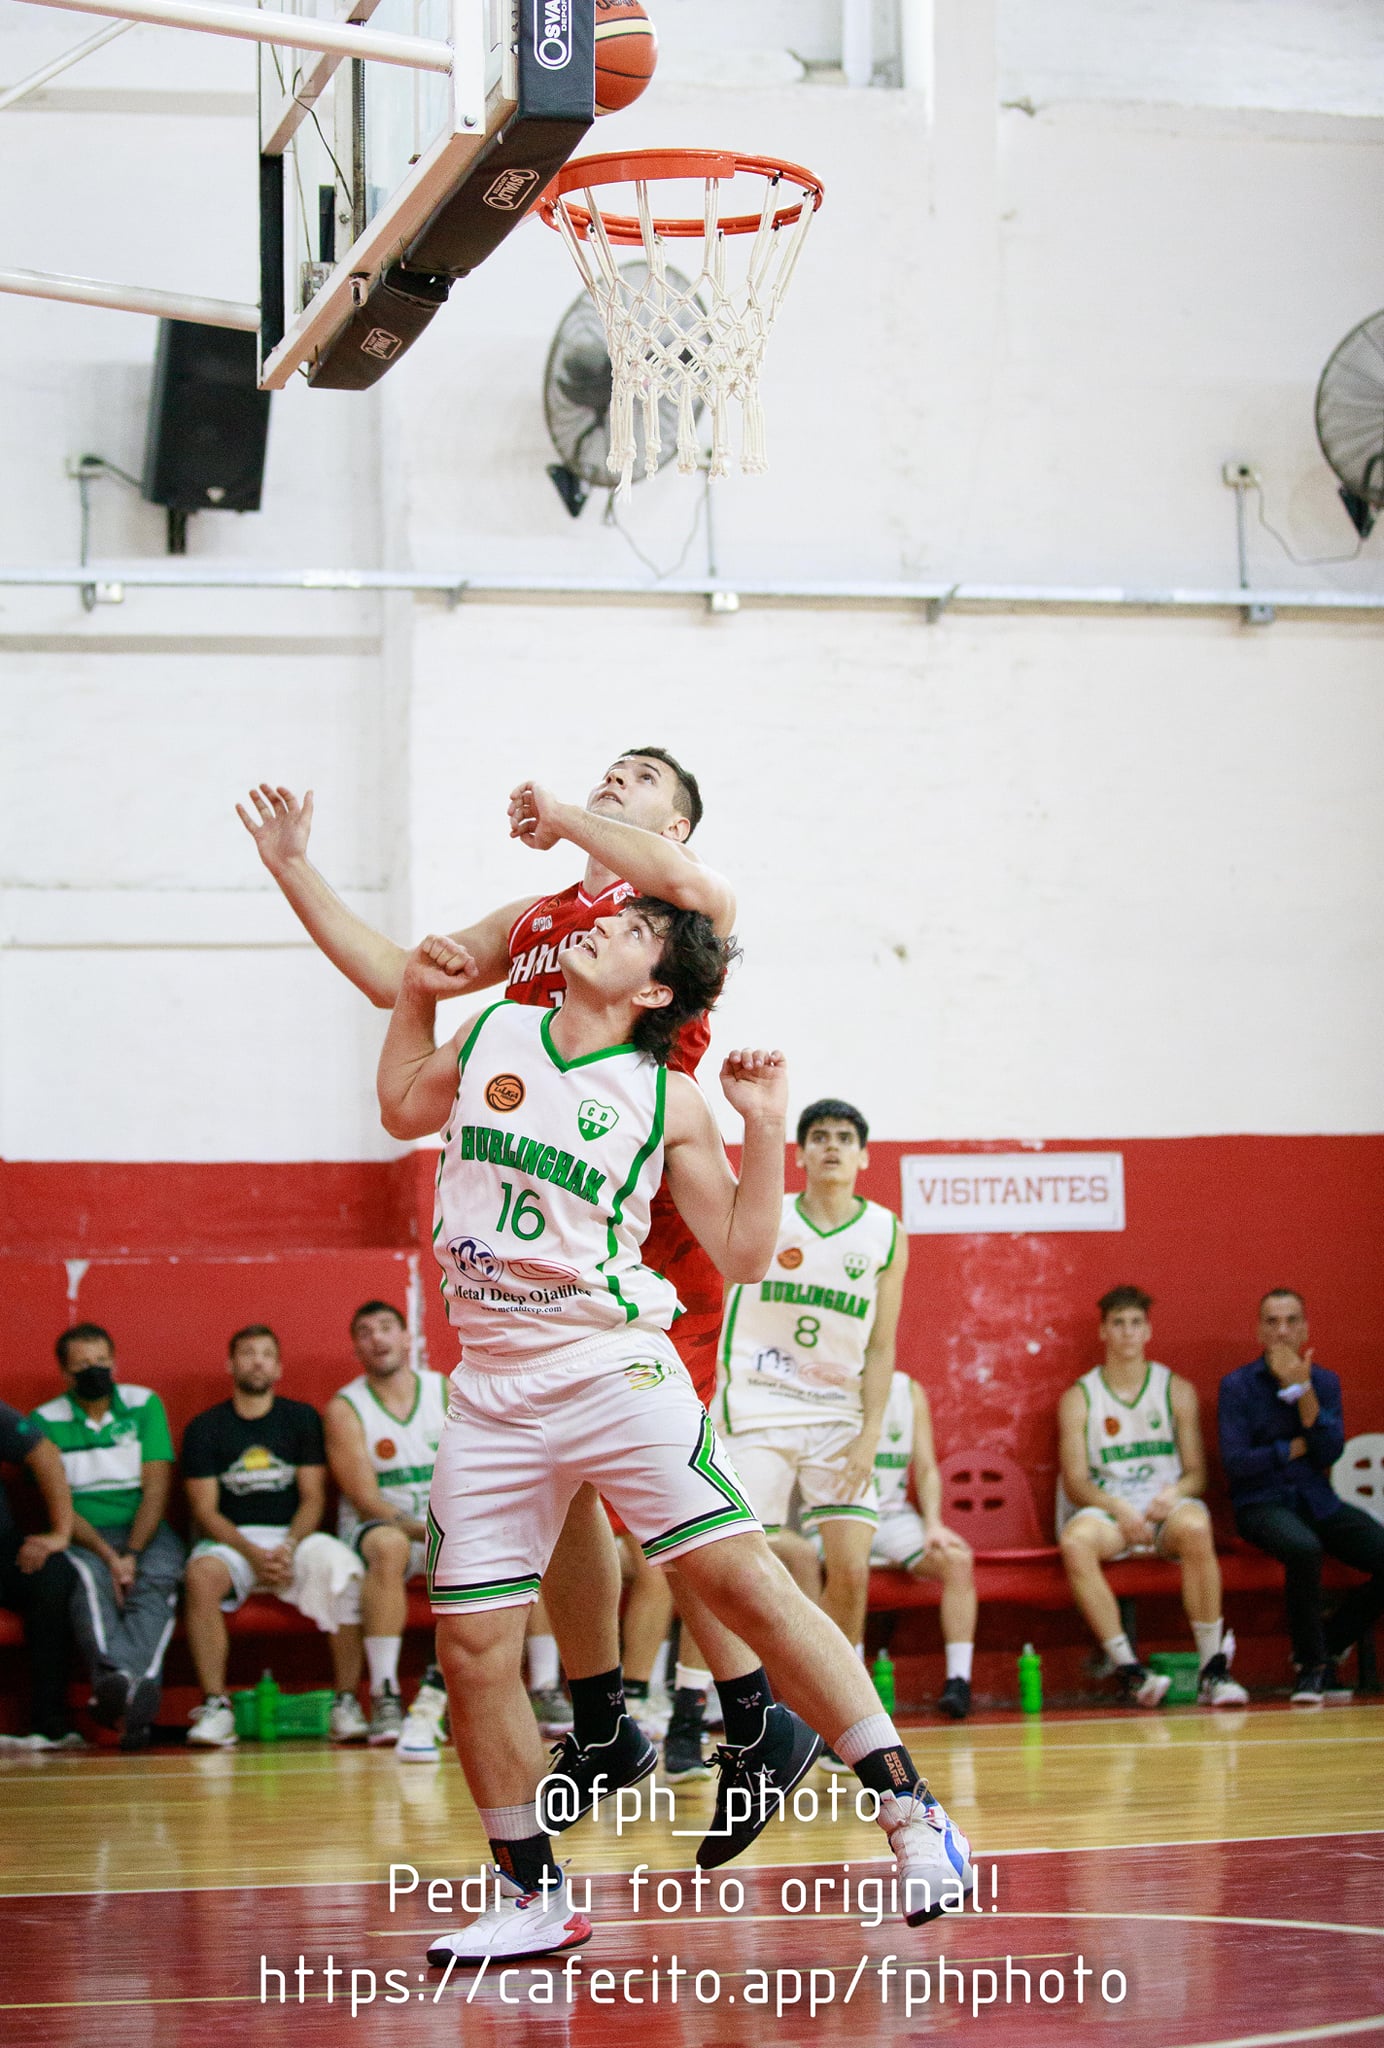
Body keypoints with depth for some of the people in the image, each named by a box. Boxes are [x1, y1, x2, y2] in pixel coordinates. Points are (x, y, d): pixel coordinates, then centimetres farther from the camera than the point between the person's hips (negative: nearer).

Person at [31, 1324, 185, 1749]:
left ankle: (116, 1687, -55)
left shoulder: (144, 1405, 8)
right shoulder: (45, 1421, 5)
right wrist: (108, 1555, -19)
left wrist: (132, 1554, -15)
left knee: (159, 1577, -33)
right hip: (82, 1537, -1)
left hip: (143, 1530, 1)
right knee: (89, 1579, -35)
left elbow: (155, 1491, 1)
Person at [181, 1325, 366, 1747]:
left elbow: (313, 1498, 4)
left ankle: (346, 1705, -26)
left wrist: (288, 1549, -16)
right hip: (230, 1539, -1)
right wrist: (253, 1554, -17)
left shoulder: (301, 1419, 10)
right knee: (201, 1574, -36)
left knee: (346, 1570, -32)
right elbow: (205, 1510, 0)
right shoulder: (205, 1428, 6)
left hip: (295, 1536, 1)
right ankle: (215, 1708, -32)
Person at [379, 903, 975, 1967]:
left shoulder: (665, 1101, 0)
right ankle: (533, 1898, 14)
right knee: (471, 1648, -1)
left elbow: (743, 1254, 2)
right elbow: (404, 1109, 28)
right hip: (494, 1389, 4)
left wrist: (764, 1129, -7)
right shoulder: (494, 1035, 9)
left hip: (616, 1368, -4)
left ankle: (911, 1812, -8)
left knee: (745, 1579, -14)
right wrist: (417, 997, 17)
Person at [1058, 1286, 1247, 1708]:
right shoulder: (1078, 1399, 8)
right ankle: (1127, 1670, -34)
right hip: (1107, 1509, 0)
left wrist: (1174, 1493, -16)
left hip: (1166, 1506, 0)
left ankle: (1213, 1669, -33)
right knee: (1075, 1540, -37)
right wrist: (1118, 1508, -19)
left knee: (1195, 1528, -38)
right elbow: (1075, 1483, 1)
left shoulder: (1177, 1391, 11)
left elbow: (1197, 1474, 8)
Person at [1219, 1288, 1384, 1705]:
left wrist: (1303, 1390, -14)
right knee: (1304, 1547, -38)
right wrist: (1297, 1448, -3)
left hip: (1318, 1502, 5)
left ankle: (1329, 1647, 3)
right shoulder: (1237, 1385, 0)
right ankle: (1312, 1665, -18)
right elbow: (1235, 1462, -10)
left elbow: (1330, 1452, -5)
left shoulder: (1324, 1381, 10)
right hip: (1262, 1503, -4)